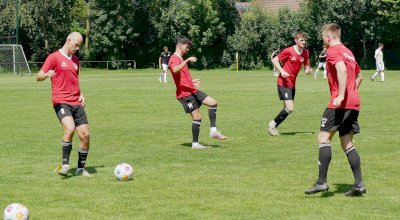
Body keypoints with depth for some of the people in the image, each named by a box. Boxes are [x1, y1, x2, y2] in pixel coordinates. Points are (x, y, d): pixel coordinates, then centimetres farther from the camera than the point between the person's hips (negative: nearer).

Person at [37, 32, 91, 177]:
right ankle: (65, 165, -19)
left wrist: (80, 94, 12)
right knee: (70, 128, -28)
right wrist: (46, 74, -28)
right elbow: (39, 77, -5)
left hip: (76, 103, 7)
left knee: (85, 134, -1)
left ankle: (81, 168, 13)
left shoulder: (75, 60, 19)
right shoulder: (54, 57, -1)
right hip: (61, 102, -7)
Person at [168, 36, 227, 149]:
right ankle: (195, 143, -1)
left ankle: (213, 130, 0)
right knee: (197, 117, -9)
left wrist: (192, 81, 32)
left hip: (192, 91, 10)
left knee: (213, 102, 3)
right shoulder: (174, 59, -12)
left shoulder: (180, 59, 20)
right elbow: (175, 70, -37)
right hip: (185, 93, -10)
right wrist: (187, 61, -44)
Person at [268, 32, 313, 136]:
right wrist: (282, 71, -20)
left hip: (292, 84, 7)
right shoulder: (288, 51, -14)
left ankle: (273, 127, 23)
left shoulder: (305, 53, 4)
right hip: (284, 83, -7)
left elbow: (306, 66, 13)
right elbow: (274, 60, -7)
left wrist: (308, 70, -11)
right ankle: (273, 124, 2)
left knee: (288, 108, 10)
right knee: (290, 108, -16)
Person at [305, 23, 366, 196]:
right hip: (354, 103, 9)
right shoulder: (348, 52, 22)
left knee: (324, 137, -6)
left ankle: (322, 181, -12)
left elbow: (342, 69, -25)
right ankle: (359, 184, 4)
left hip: (340, 103, -9)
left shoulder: (333, 51, -6)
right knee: (347, 143, 10)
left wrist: (341, 95, -27)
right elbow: (358, 77, 30)